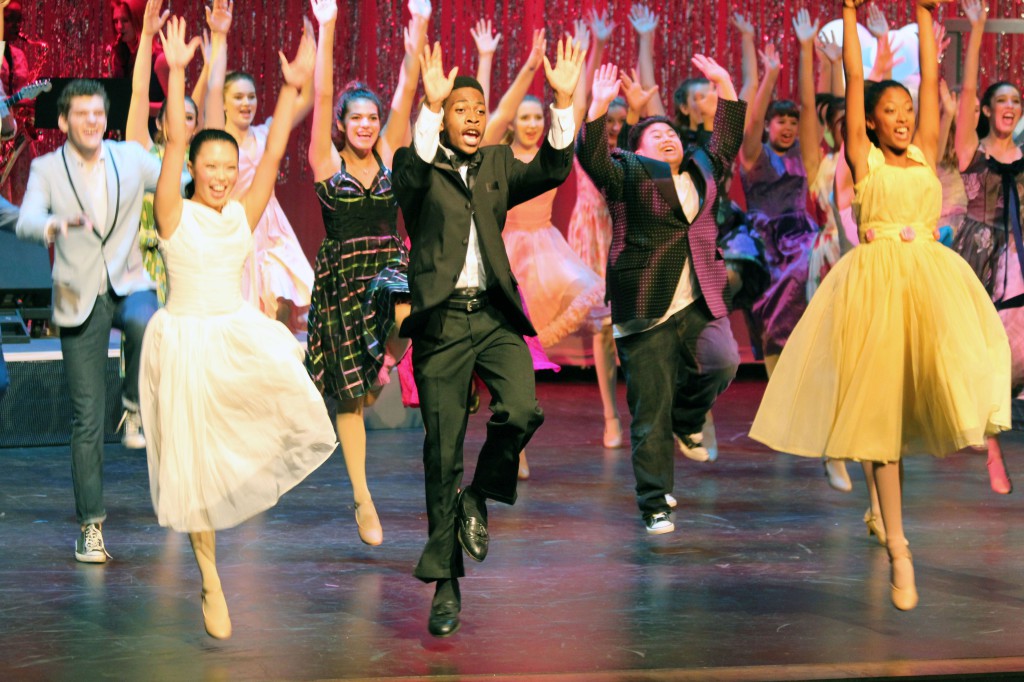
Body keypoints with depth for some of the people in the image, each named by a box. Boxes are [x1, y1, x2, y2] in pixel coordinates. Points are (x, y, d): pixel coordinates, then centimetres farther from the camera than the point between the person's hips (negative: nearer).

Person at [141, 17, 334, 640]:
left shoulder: (243, 214, 5)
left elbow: (274, 153, 1)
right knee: (194, 464, 0)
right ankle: (211, 581, 11)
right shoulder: (175, 214, -5)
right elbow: (175, 142, -15)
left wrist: (292, 88, -6)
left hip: (240, 332, 3)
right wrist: (177, 72, -23)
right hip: (186, 339, -3)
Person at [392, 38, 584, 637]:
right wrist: (430, 107, -37)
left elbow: (552, 170, -3)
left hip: (494, 316, 3)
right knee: (442, 452, -1)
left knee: (522, 411, -24)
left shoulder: (498, 165, 13)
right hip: (441, 320, -3)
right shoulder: (419, 166, 2)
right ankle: (446, 584, 8)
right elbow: (411, 176, -22)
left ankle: (479, 497, 6)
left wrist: (564, 104, -17)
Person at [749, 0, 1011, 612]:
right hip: (877, 279, -2)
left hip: (931, 272, 2)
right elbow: (854, 78, 5)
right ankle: (898, 547, -2)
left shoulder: (925, 154, 14)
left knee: (951, 364, -32)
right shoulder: (864, 158, 8)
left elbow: (931, 78, 14)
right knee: (880, 402, -4)